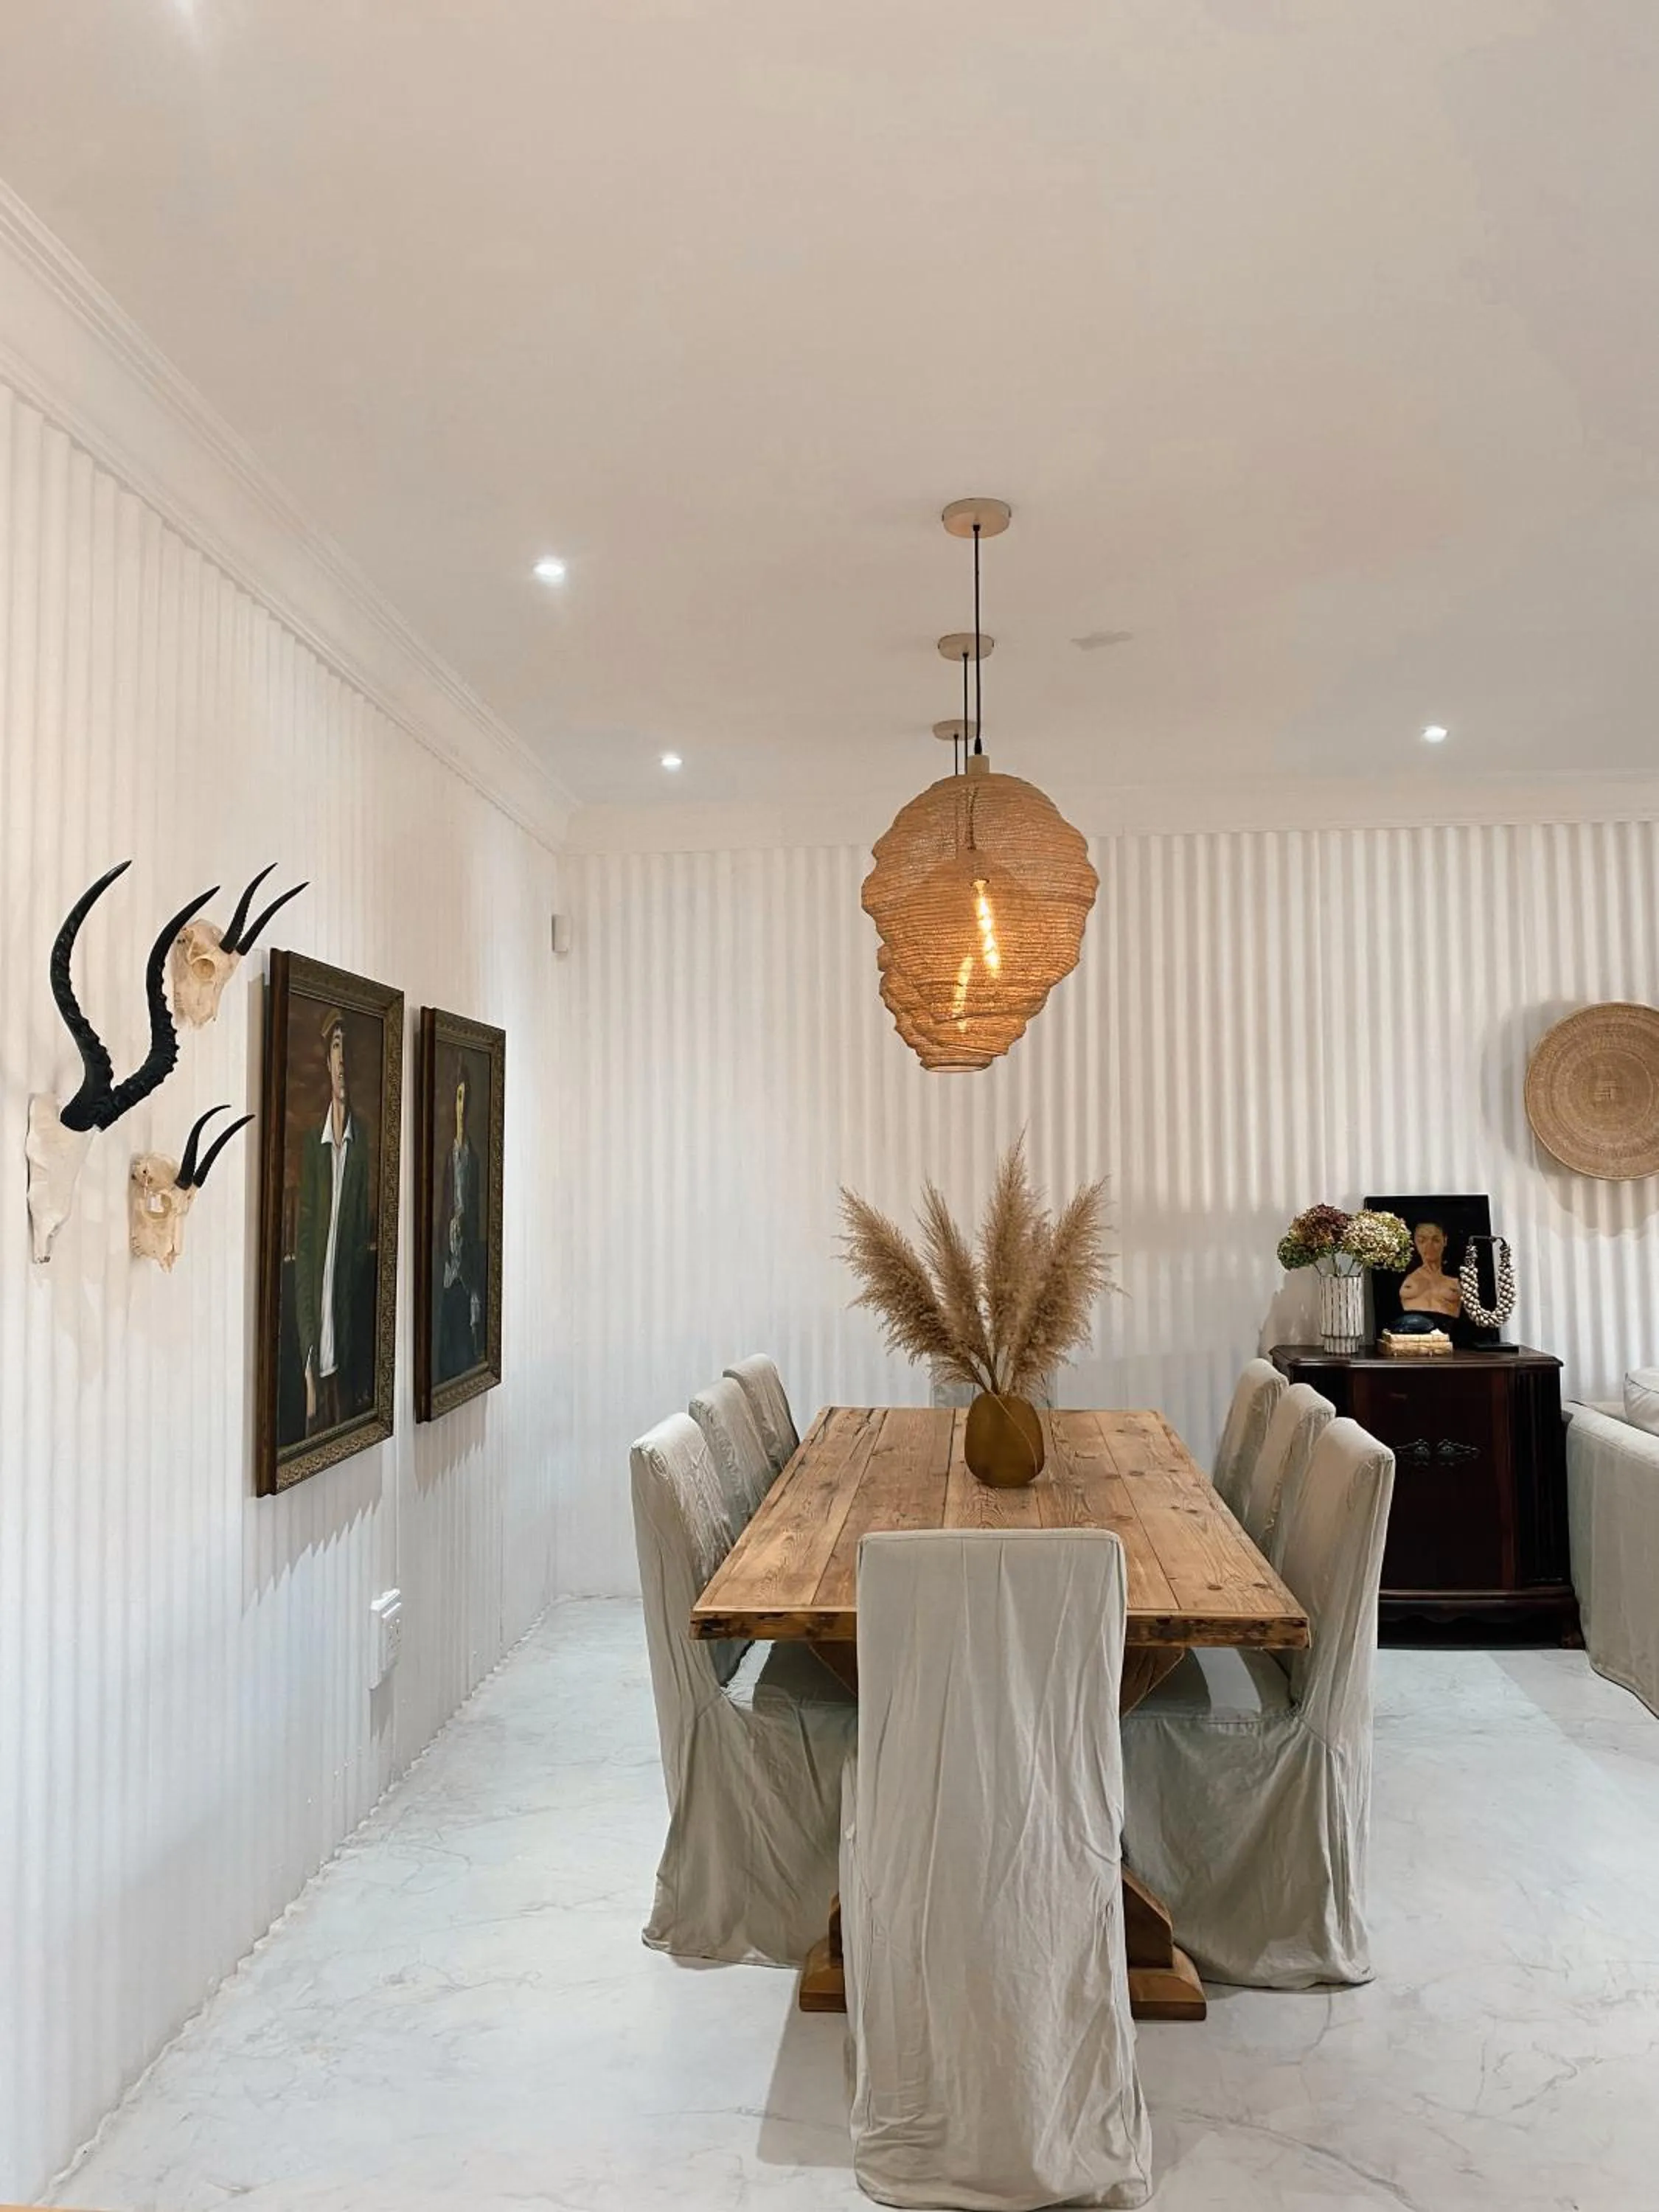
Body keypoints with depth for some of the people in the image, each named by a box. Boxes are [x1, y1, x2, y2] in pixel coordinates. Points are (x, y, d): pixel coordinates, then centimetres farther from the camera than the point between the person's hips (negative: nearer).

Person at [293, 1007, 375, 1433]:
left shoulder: (365, 1140, -1)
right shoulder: (311, 1141, 1)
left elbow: (368, 1236, 3)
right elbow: (303, 1241, 1)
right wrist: (307, 1352, -5)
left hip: (353, 1329, -1)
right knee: (317, 1427, 5)